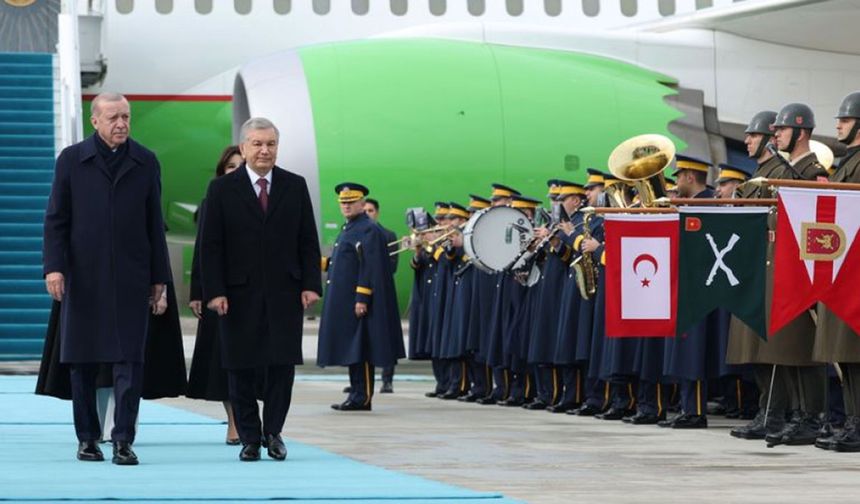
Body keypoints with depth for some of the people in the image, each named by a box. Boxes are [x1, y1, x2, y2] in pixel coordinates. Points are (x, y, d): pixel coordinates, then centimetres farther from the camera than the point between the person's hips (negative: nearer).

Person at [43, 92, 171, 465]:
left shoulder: (146, 163, 8)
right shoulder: (72, 160, 4)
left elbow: (154, 224, 10)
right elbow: (56, 219, 3)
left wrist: (159, 277, 8)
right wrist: (54, 267, -9)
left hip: (131, 278, 0)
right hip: (84, 277, 0)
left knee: (129, 360, -7)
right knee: (83, 360, 6)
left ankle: (123, 440, -6)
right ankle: (87, 438, 16)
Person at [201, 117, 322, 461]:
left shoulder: (295, 186, 8)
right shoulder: (222, 189, 2)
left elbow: (308, 240, 8)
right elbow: (211, 246, -1)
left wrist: (311, 284, -1)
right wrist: (214, 291, -9)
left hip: (284, 292, 1)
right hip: (239, 294, -1)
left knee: (283, 365, 0)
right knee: (241, 369, 2)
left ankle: (273, 432, 13)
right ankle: (250, 438, 11)